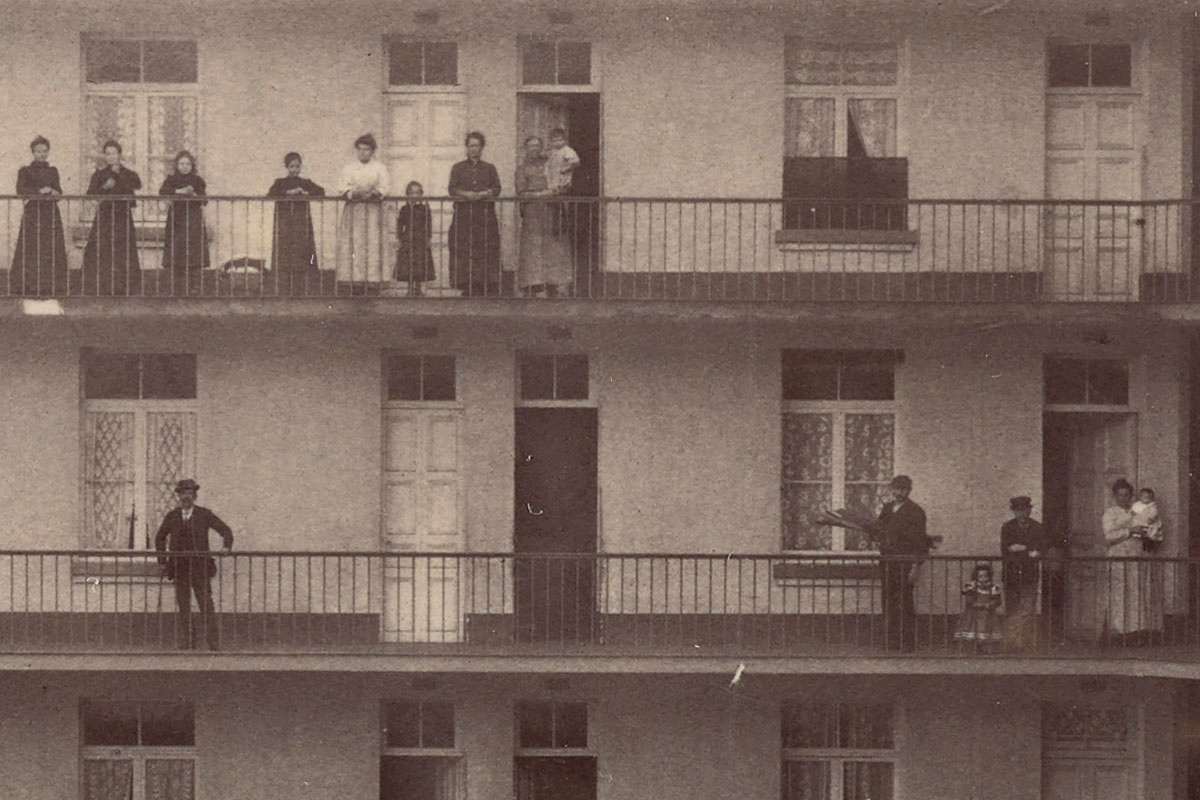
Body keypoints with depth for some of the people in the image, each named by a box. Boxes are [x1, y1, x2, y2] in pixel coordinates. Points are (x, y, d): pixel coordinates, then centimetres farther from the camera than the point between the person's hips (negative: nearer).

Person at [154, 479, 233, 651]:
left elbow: (225, 530, 5)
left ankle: (213, 640, -9)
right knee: (183, 605, 2)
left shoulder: (204, 515, 3)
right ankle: (188, 639, 8)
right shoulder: (172, 517, 10)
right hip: (179, 568, 3)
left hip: (199, 566, -3)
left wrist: (226, 546, -14)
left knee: (206, 603, -8)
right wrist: (162, 560, 14)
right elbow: (160, 538, 22)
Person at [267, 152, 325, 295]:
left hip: (302, 223, 1)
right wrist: (289, 193, -14)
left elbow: (321, 192, 0)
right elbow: (270, 194, -7)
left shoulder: (306, 183, 13)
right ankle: (284, 291, -6)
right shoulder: (280, 183, 10)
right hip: (284, 223, -1)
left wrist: (306, 193, -13)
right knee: (284, 258, -7)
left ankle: (302, 291, -5)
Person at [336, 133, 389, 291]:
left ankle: (370, 278, -12)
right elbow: (342, 188, 5)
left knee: (372, 244, -10)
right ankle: (354, 281, -13)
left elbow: (384, 189, 4)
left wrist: (374, 193, -17)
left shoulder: (380, 168, 12)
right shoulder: (348, 168, 14)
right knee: (353, 245, -10)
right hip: (353, 210, 0)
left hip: (373, 211, 0)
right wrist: (353, 193, -16)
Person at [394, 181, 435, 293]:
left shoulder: (425, 208, 2)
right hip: (407, 240, 1)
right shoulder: (405, 209, 5)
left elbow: (429, 224, 3)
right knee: (407, 267, 1)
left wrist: (429, 238, -2)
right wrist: (399, 238, 1)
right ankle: (410, 288, 10)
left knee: (420, 267, 0)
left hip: (421, 241, -1)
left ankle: (418, 288, 10)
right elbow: (400, 224, 7)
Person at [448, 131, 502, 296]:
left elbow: (497, 189, 5)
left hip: (485, 216, 0)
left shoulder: (490, 169, 16)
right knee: (464, 251, -8)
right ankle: (468, 287, -10)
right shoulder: (458, 168, 14)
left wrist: (481, 194, -13)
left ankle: (488, 288, -10)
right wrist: (467, 194, -15)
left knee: (486, 251, -7)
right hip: (463, 213, 0)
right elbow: (452, 189, 4)